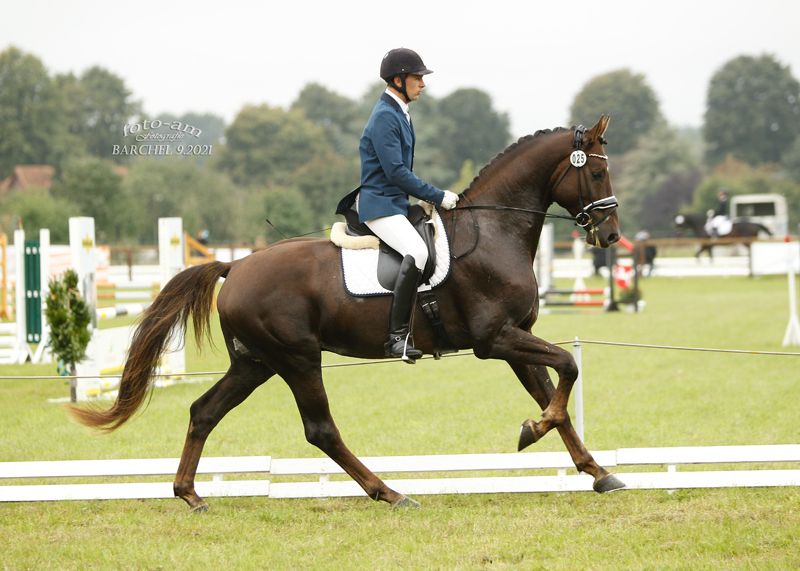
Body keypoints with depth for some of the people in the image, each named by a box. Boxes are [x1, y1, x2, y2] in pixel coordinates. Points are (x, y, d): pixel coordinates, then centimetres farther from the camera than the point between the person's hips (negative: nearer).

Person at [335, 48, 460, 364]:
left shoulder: (398, 113, 16)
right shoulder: (385, 117, -15)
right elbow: (396, 171, -20)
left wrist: (424, 197, 13)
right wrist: (437, 196, -16)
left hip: (396, 202, 11)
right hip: (380, 204, -11)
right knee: (417, 252, -31)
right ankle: (398, 337, -32)